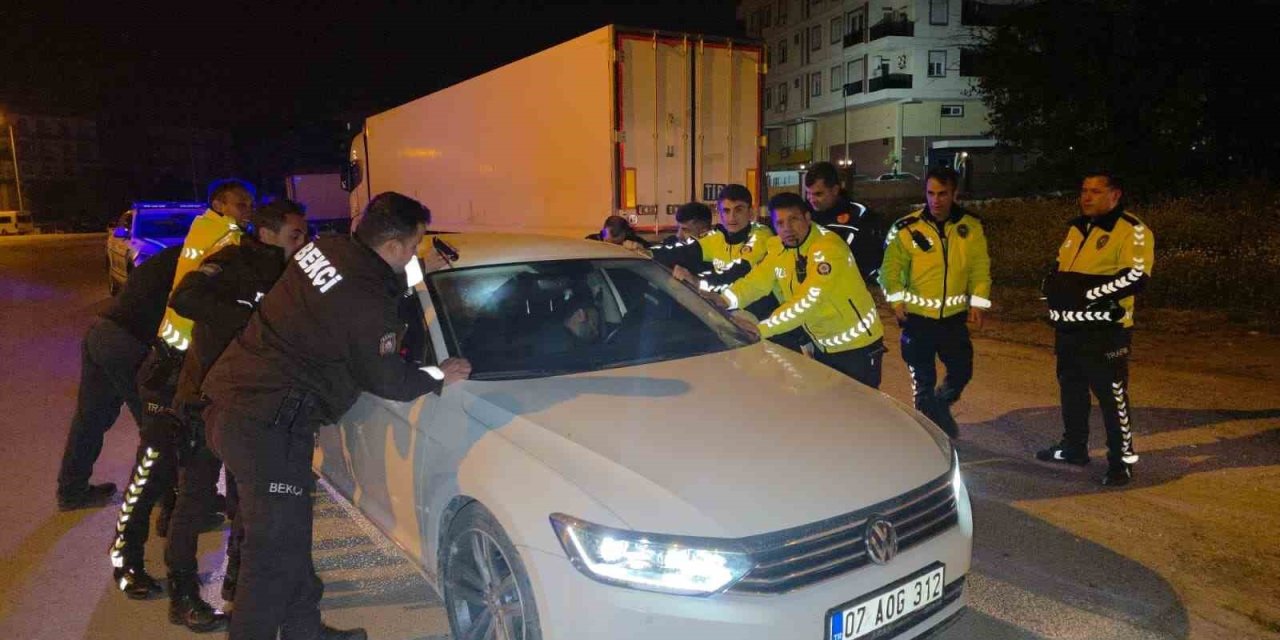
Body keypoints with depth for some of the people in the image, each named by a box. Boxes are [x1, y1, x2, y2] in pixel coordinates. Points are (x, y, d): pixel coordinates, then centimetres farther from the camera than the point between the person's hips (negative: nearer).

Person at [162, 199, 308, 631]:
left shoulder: (284, 275, 6)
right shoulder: (234, 263, -15)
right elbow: (184, 299, -32)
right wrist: (251, 317, -34)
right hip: (205, 398, -7)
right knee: (195, 500, 2)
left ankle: (238, 578, 31)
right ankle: (183, 598, 15)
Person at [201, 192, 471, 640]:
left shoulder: (324, 249, 4)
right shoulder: (367, 304, -20)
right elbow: (388, 380, -8)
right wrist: (439, 376, 7)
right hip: (268, 426, -10)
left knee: (289, 531, 20)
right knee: (275, 549, 1)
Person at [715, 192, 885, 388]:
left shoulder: (827, 247, -26)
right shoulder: (777, 248, -2)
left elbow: (809, 300, -35)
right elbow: (755, 282, -6)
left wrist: (761, 329, -41)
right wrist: (726, 300, -27)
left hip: (856, 345, -7)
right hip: (823, 346, 7)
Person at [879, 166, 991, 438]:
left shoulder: (970, 227, 0)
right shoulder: (907, 228, -8)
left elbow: (980, 268, 2)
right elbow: (891, 267, -6)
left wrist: (977, 303, -5)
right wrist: (897, 300, -17)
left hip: (954, 316, 3)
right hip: (917, 316, -2)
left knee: (962, 370, 10)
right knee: (922, 379, 5)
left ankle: (941, 405, 41)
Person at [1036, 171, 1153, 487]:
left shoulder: (1132, 230, -10)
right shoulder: (1076, 228, 17)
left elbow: (1136, 277, -22)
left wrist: (1089, 291, -22)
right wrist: (1054, 285, 6)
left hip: (1105, 329, -9)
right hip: (1069, 325, 9)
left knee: (1112, 395, -3)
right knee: (1071, 389, 19)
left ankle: (1122, 460, 9)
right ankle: (1073, 447, 34)